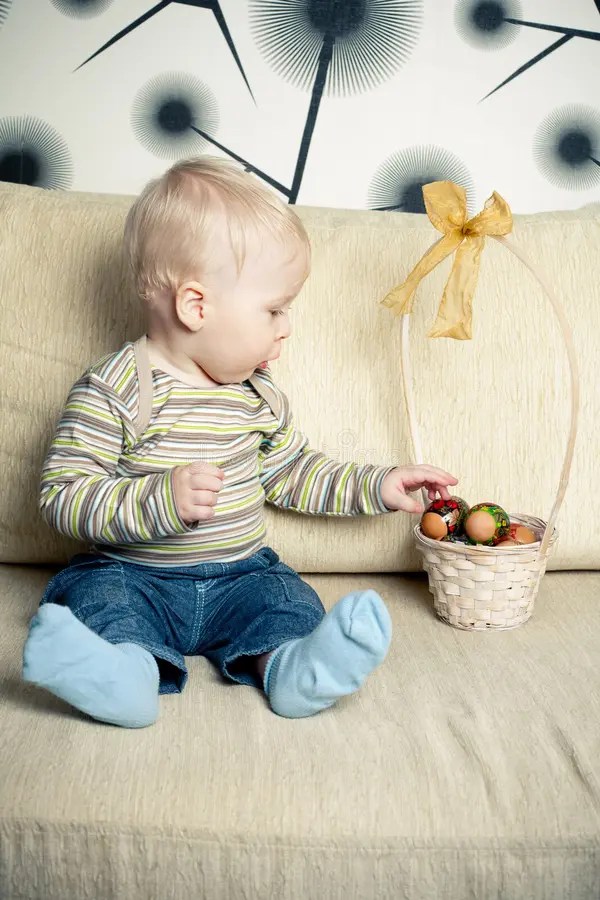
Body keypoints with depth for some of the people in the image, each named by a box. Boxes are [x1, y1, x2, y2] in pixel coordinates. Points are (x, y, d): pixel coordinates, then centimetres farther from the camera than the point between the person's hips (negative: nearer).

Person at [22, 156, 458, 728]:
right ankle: (128, 668, -52)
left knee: (289, 598, -20)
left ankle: (288, 665, -46)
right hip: (132, 574, -4)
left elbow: (291, 472, 21)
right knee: (96, 591, -30)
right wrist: (162, 499, -32)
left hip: (239, 574, 4)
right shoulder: (113, 391, -13)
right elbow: (62, 496, -18)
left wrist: (378, 486, 14)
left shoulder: (258, 394, 7)